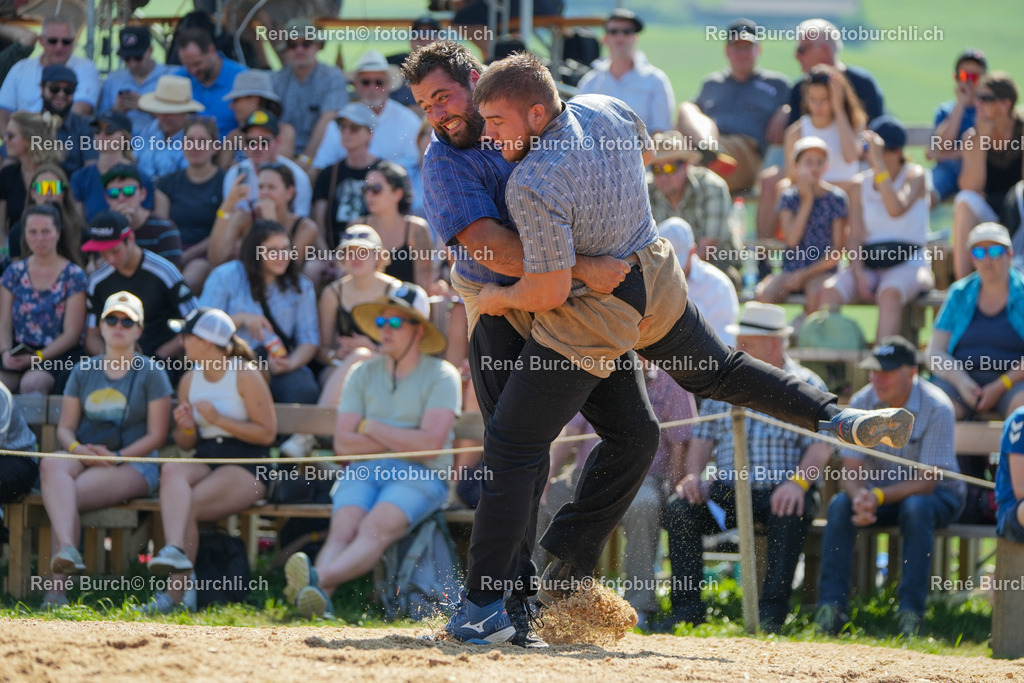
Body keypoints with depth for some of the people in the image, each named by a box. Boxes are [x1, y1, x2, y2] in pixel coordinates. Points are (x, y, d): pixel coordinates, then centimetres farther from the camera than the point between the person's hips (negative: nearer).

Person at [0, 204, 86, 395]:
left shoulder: (74, 276, 0)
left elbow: (72, 333, -4)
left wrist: (37, 357, -16)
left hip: (58, 355, -3)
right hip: (19, 353, 3)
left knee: (31, 383, -35)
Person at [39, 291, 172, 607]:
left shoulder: (151, 373, 6)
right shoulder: (84, 371, 18)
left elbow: (156, 435, -1)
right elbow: (65, 428, 14)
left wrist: (116, 457, -14)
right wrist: (78, 450, -10)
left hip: (134, 465, -3)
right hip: (83, 459, 3)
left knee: (71, 494, -30)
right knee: (51, 465, -33)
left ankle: (58, 584, -34)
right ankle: (66, 549, -54)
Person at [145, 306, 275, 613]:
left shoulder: (245, 375, -4)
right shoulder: (189, 381, 15)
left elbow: (267, 432, -9)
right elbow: (186, 443, 21)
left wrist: (218, 419, -14)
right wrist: (187, 428, -4)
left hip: (246, 470, -5)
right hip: (204, 461, 5)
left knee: (187, 505, -28)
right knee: (171, 471, -31)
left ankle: (176, 591, -30)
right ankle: (175, 551, -52)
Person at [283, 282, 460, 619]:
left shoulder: (441, 375, 5)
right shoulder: (363, 374, 18)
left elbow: (430, 444, -9)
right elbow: (343, 443, 8)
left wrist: (372, 428, 2)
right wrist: (405, 441, -2)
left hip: (419, 476, -4)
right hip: (364, 471, 4)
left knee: (375, 528, -33)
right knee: (342, 528, -28)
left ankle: (319, 578, -59)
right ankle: (317, 597, -54)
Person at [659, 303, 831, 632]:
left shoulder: (806, 386, 4)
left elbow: (820, 445, -6)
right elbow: (703, 438, 17)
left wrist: (798, 482, -24)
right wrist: (694, 474, -4)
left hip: (779, 490, -4)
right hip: (728, 489, 4)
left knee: (790, 515, -37)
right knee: (679, 510, -22)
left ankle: (772, 610, -32)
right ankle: (688, 605, -20)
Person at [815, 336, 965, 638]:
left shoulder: (936, 408, -21)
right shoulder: (861, 403, -8)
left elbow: (925, 481, -23)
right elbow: (851, 471, -9)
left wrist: (878, 497, -37)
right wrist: (861, 499, -33)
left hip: (936, 493, -3)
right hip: (877, 491, 4)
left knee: (916, 508, -37)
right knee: (840, 505, -26)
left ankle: (911, 610, -35)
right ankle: (831, 606, -28)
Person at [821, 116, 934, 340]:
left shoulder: (915, 176, 1)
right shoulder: (860, 185, 12)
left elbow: (896, 209, -21)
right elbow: (855, 237, 7)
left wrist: (879, 162, -21)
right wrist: (859, 276, -11)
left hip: (908, 263, -4)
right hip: (868, 263, 4)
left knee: (889, 294, -38)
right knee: (830, 291, -26)